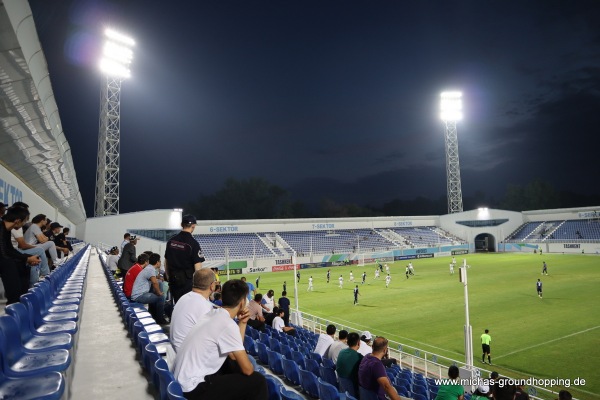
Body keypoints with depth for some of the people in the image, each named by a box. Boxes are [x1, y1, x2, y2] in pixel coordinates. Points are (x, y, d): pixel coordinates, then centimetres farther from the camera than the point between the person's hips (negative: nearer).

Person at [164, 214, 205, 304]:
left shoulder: (171, 241, 4)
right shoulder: (193, 243, -14)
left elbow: (166, 262, 11)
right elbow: (198, 266, -15)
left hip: (173, 279, 6)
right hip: (187, 280, -5)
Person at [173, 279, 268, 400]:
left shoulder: (213, 314, 6)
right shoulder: (228, 324, -20)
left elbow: (234, 355, 10)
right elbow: (247, 369, -16)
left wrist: (242, 323, 5)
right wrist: (250, 368, 6)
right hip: (193, 387, -9)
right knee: (257, 381, -7)